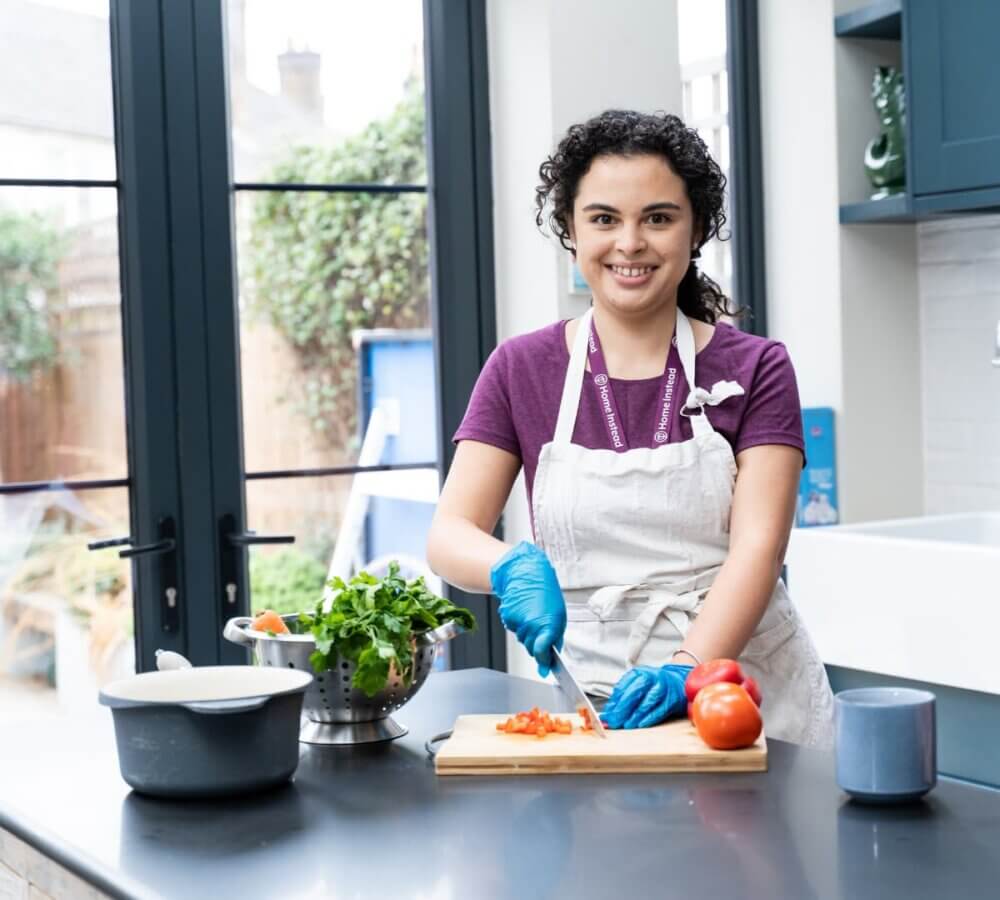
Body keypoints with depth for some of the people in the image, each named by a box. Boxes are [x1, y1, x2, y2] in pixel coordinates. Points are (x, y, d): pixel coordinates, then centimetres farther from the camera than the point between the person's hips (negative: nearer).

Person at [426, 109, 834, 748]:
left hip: (750, 689, 0)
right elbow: (450, 535, -2)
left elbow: (757, 545, -9)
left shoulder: (754, 370, 2)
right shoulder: (521, 371, 5)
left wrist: (685, 671, -24)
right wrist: (513, 567, -23)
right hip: (594, 699, 1)